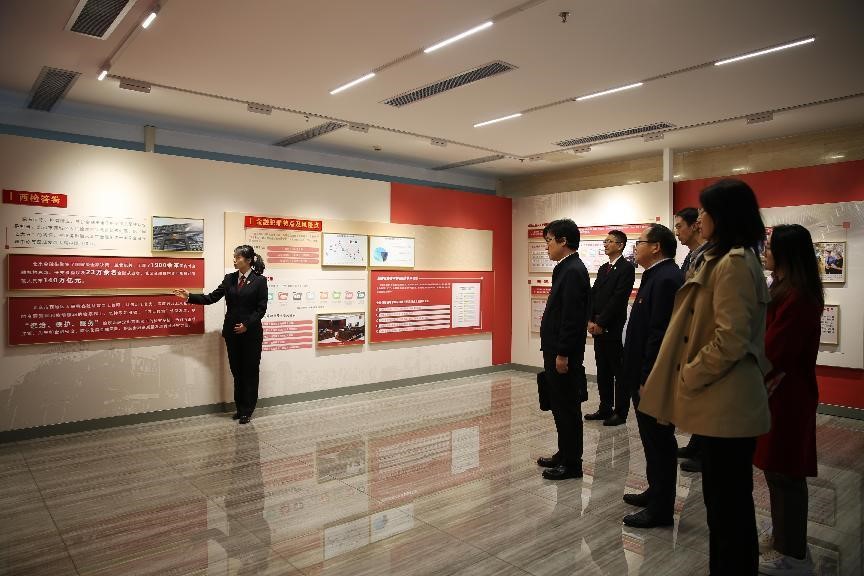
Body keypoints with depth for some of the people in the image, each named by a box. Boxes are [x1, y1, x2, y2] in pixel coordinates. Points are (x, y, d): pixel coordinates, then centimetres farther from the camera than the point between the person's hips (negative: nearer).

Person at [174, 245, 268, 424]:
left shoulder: (259, 280, -6)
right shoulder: (229, 278, 7)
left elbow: (261, 308, -9)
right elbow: (212, 298, 4)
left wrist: (247, 325, -16)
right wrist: (189, 297, -4)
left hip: (251, 333, -4)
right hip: (232, 332, 5)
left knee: (250, 372, 5)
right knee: (237, 371, 12)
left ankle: (247, 411, 15)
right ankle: (240, 408, 24)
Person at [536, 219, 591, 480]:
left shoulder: (573, 271, -17)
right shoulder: (566, 269, 13)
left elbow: (572, 318, -22)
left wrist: (562, 354, -20)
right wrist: (555, 352, 16)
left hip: (565, 354, -10)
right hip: (557, 351, 10)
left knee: (568, 409, 2)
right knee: (560, 407, 18)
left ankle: (572, 464, 14)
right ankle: (565, 454, 31)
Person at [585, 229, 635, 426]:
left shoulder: (626, 268, -8)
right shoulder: (603, 268, 17)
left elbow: (618, 299, -16)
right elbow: (593, 295, 11)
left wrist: (601, 323, -15)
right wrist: (591, 321, -2)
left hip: (614, 328, -8)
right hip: (598, 327, 8)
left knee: (619, 371, 2)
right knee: (603, 371, 14)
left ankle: (620, 412, 10)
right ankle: (605, 409, 24)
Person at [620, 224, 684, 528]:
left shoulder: (666, 279, -19)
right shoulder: (658, 276, 13)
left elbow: (660, 334, -25)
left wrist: (647, 380, -23)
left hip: (654, 378, -10)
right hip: (647, 376, 10)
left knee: (659, 441, 2)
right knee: (654, 440, 20)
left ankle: (661, 509, 15)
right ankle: (656, 492, 35)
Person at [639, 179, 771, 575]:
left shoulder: (732, 263, -18)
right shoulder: (725, 260, 15)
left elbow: (730, 339, -24)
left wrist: (688, 376, -13)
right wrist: (687, 376, 16)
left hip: (727, 403, -10)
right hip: (723, 401, 10)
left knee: (726, 502, 3)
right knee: (729, 498, 20)